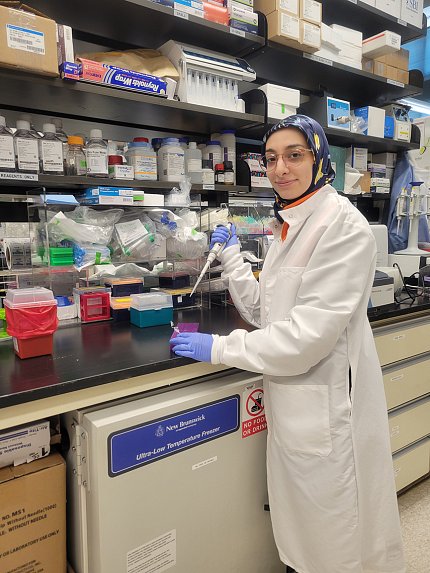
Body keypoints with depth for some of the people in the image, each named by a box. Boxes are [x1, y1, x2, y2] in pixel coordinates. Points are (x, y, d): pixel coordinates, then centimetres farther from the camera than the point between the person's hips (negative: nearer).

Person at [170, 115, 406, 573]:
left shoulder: (342, 225, -18)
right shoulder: (289, 225, 10)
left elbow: (309, 332, -24)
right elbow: (263, 311, 11)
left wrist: (220, 348, -18)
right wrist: (231, 255, 8)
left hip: (325, 399, -8)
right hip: (290, 395, 8)